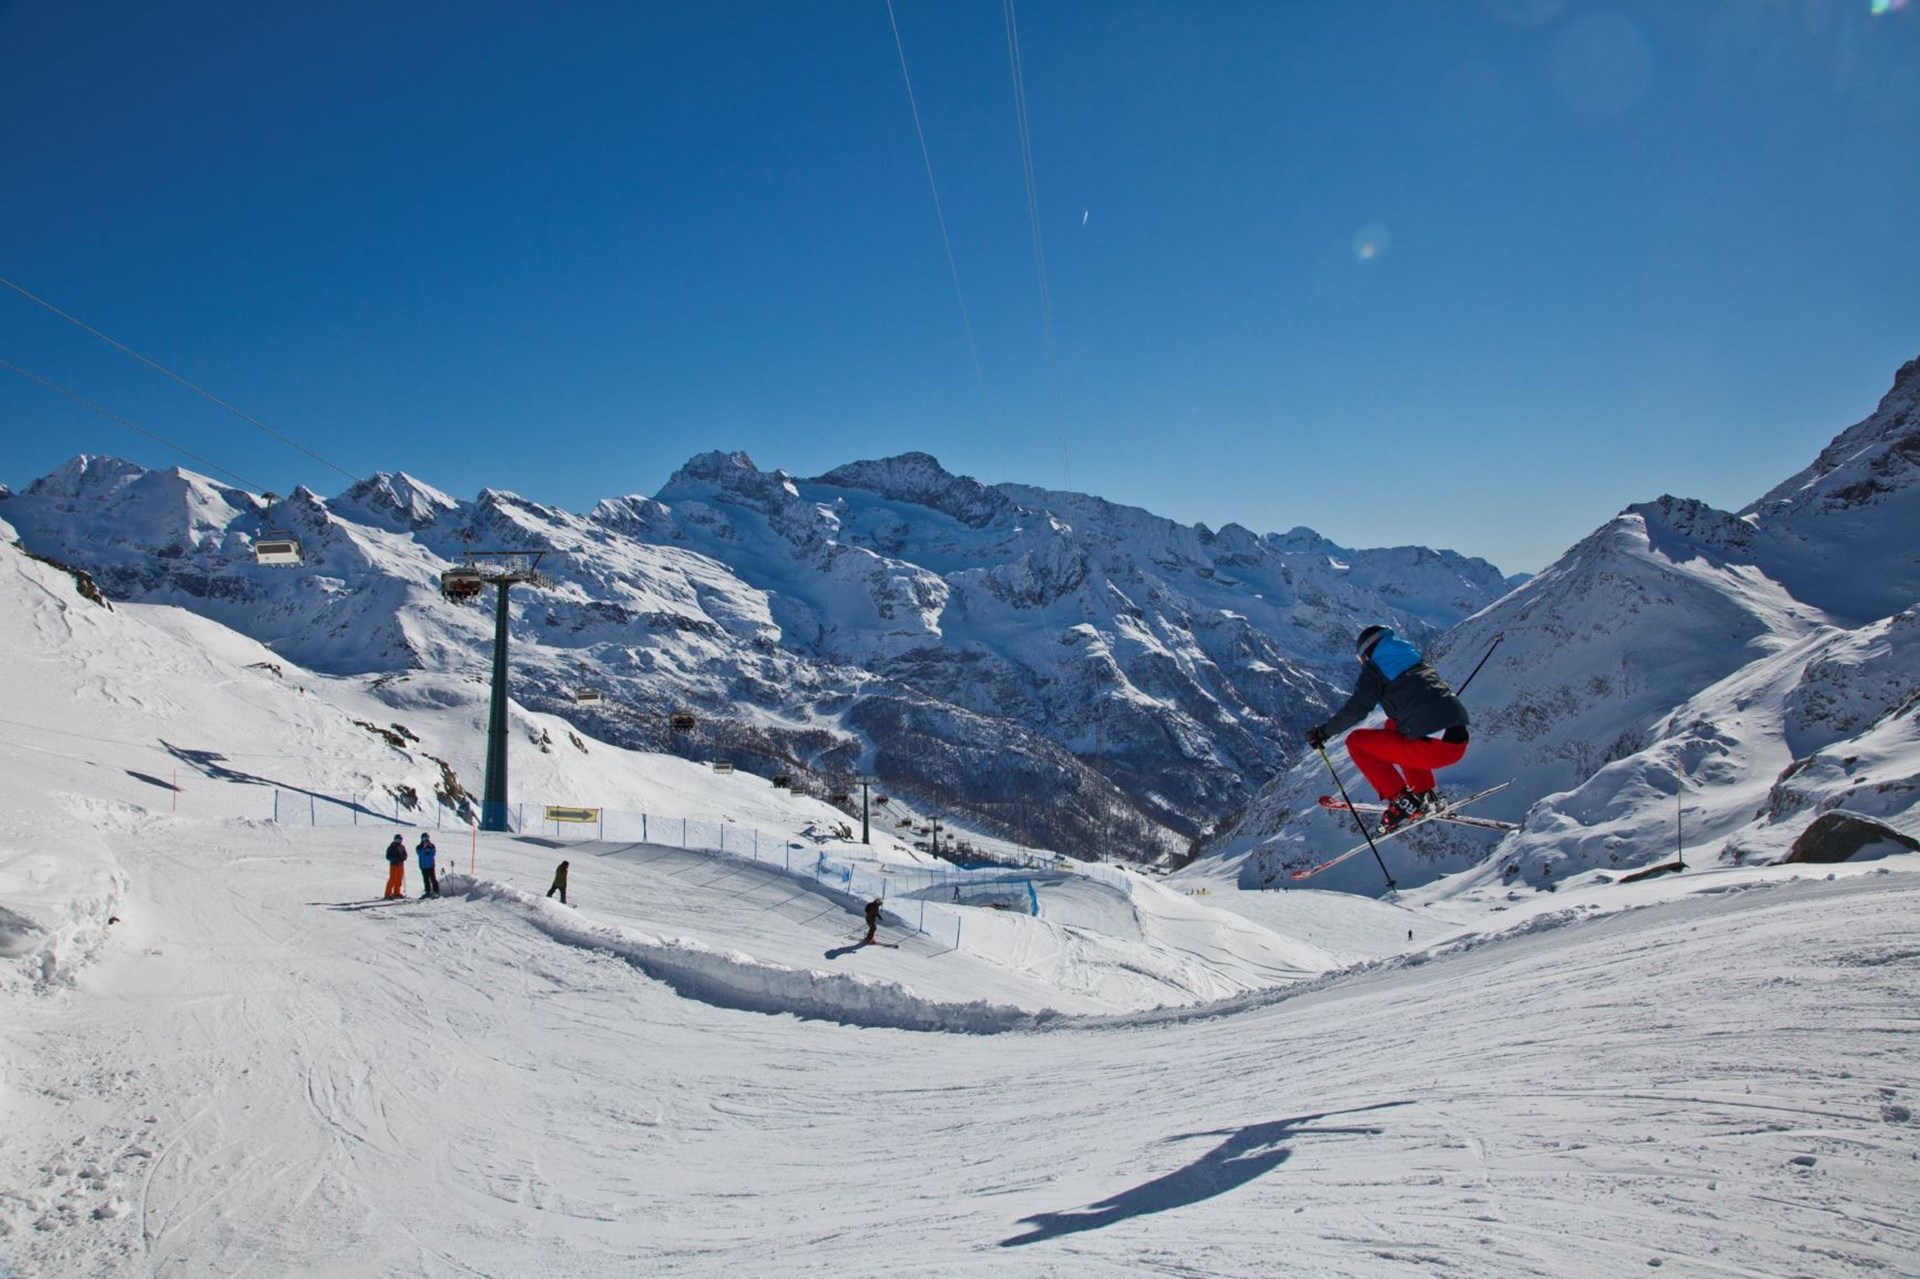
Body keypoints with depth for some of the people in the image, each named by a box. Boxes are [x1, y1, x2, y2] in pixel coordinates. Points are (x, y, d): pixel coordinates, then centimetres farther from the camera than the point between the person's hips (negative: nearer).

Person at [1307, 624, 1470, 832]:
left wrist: (1323, 732, 6)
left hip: (1431, 748, -8)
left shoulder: (1375, 668, 5)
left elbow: (1356, 709, -5)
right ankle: (1424, 794, 22)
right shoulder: (1418, 664, 25)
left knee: (1356, 741, 8)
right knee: (1393, 726, 33)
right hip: (1460, 743, 8)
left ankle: (1402, 801, 1)